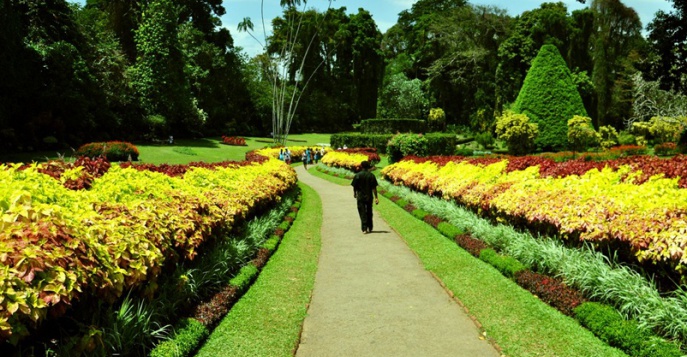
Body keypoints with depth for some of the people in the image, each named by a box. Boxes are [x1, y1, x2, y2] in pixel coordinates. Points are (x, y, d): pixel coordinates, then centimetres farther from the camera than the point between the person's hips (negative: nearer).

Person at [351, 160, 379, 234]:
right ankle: (369, 228, 24)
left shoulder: (357, 175, -6)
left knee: (362, 213, 1)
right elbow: (374, 188, -6)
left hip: (360, 197, -2)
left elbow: (354, 186, -2)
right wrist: (376, 197, -4)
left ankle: (364, 229, -6)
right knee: (369, 213, 15)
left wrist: (355, 193, 17)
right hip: (369, 196, 2)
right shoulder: (371, 175, -4)